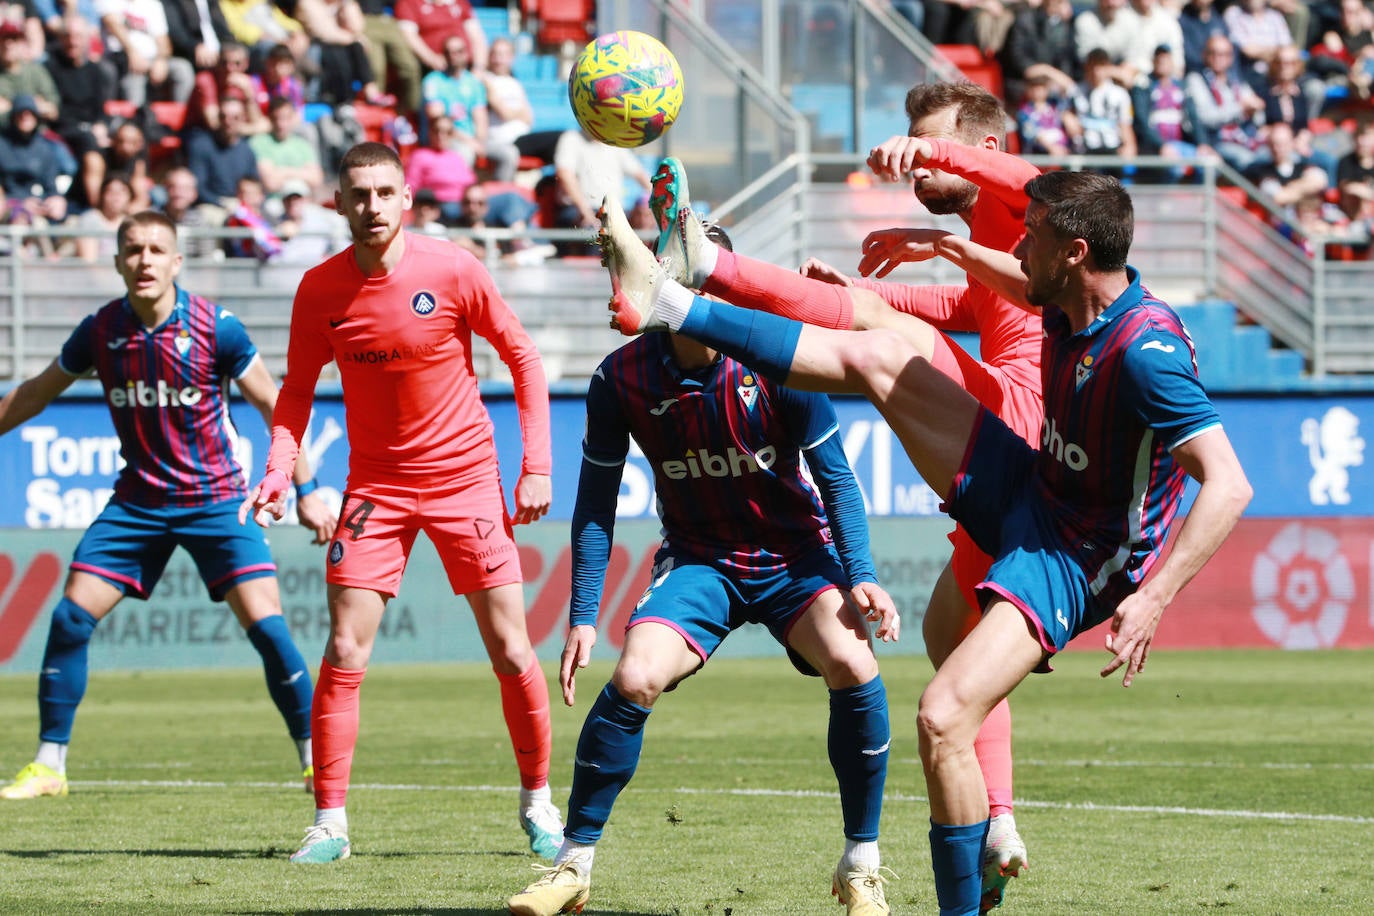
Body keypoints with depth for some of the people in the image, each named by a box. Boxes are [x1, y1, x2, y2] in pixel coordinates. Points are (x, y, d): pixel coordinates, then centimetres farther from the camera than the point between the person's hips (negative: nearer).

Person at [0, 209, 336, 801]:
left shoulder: (214, 328, -12)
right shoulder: (100, 331, -3)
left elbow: (274, 406, -3)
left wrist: (305, 490, -5)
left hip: (215, 500, -3)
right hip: (137, 502, 3)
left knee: (266, 627, -14)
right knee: (70, 618, -6)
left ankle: (316, 761, -2)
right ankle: (48, 766, 7)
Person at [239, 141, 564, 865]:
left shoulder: (451, 270, -11)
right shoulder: (320, 289, -5)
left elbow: (522, 358, -1)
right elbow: (297, 390, 5)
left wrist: (536, 465, -6)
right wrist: (278, 470, -11)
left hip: (465, 475, -1)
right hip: (375, 485, 1)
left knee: (511, 654, -1)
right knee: (343, 655, -8)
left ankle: (537, 804, 18)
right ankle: (329, 824, -1)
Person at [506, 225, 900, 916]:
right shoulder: (622, 378, -11)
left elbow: (835, 476, -7)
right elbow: (595, 504, -1)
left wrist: (859, 577, -18)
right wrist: (582, 616, -5)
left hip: (795, 553, -1)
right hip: (698, 560, 1)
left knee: (852, 665, -27)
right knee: (634, 680, -24)